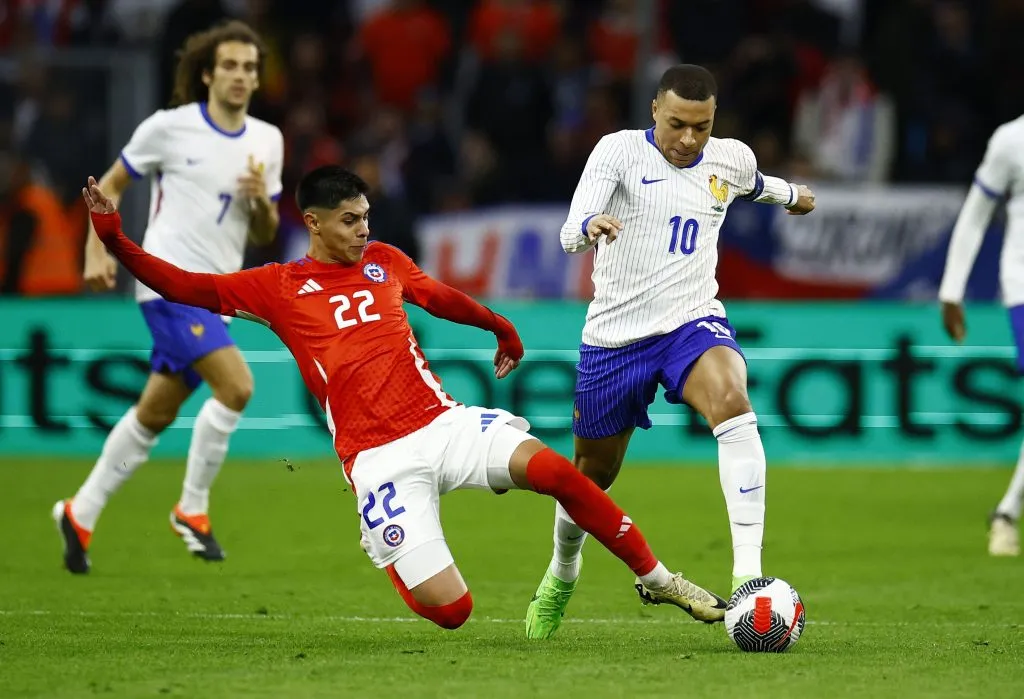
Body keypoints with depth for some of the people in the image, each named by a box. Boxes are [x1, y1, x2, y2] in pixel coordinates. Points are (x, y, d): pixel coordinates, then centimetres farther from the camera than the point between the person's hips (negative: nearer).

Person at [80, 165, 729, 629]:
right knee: (451, 610, -12)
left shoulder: (384, 261, 14)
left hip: (444, 423, 3)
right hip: (380, 457, -3)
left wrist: (501, 326, 47)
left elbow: (442, 297, 32)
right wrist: (114, 238, -15)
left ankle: (657, 578, -10)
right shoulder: (278, 287, 3)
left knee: (551, 468, -25)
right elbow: (184, 286, -2)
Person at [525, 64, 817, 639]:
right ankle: (562, 576, 46)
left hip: (693, 322, 1)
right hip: (615, 334, -1)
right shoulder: (620, 150, -10)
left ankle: (748, 572, -37)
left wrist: (787, 194, 49)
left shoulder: (731, 159, 2)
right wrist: (591, 226, -46)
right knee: (593, 473, 13)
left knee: (732, 403, -32)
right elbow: (570, 234, -22)